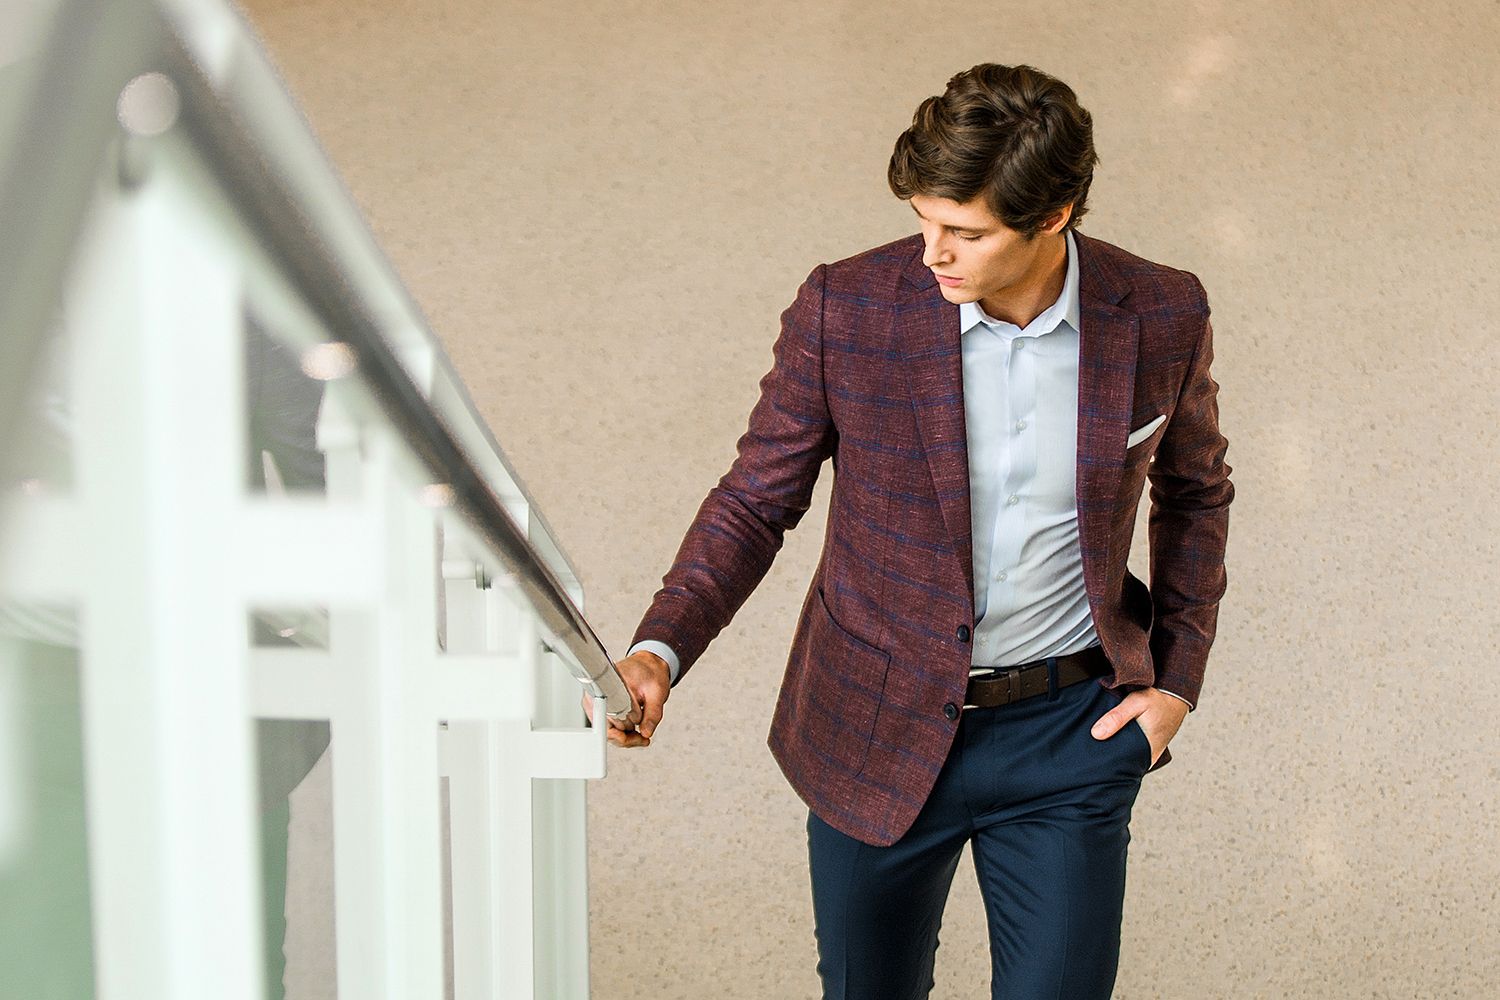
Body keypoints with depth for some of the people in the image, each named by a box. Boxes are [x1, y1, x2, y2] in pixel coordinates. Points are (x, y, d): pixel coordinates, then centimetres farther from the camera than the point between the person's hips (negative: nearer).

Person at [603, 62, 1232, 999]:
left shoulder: (1160, 317, -11)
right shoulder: (847, 308, -16)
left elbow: (1196, 491, 9)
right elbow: (756, 499, -5)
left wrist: (1179, 677, 4)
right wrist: (660, 649, -19)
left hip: (1068, 737, 0)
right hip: (880, 732, 0)